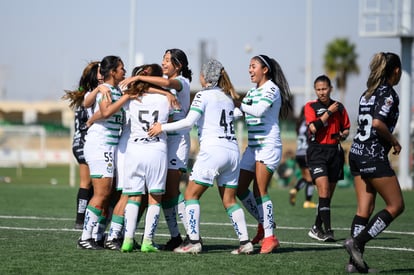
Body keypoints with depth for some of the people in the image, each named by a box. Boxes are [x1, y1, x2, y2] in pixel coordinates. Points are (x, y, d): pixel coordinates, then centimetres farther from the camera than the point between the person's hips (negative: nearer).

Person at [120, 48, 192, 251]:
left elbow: (167, 83, -28)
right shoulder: (162, 81, 15)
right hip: (159, 137, 7)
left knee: (172, 189, -13)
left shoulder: (182, 82, -8)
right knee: (163, 191, 3)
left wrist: (138, 78, -29)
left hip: (177, 137, -7)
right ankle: (175, 236, 8)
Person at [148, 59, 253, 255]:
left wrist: (163, 127, -4)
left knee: (191, 194, 2)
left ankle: (193, 241, -6)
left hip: (212, 149, -7)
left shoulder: (203, 95, -2)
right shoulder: (227, 97, 19)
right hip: (233, 150, 7)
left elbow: (189, 121, -12)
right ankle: (245, 242, 2)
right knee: (229, 200, 11)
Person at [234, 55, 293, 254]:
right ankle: (264, 223, 22)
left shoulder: (271, 89, -8)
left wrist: (238, 104, -23)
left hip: (268, 146, -9)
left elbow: (259, 110, -24)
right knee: (240, 188, 6)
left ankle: (270, 236, -9)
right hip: (253, 146, 9)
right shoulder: (252, 91, 18)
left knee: (260, 191, -13)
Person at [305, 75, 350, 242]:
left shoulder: (339, 107, 11)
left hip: (335, 151, 4)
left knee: (329, 193, 8)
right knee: (323, 190, -17)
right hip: (317, 151, -4)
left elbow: (346, 128, 20)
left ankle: (317, 228, 21)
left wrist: (343, 135, -2)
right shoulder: (311, 106, 0)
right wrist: (329, 111, -11)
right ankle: (327, 230, -20)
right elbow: (314, 127, -15)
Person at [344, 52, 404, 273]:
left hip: (357, 153, 8)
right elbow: (378, 123, -23)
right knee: (396, 206, 1)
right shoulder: (389, 93, -11)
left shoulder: (367, 93, 14)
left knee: (364, 209, 8)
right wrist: (394, 141, -9)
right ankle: (357, 241, -8)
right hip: (374, 157, -8)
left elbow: (366, 122, 14)